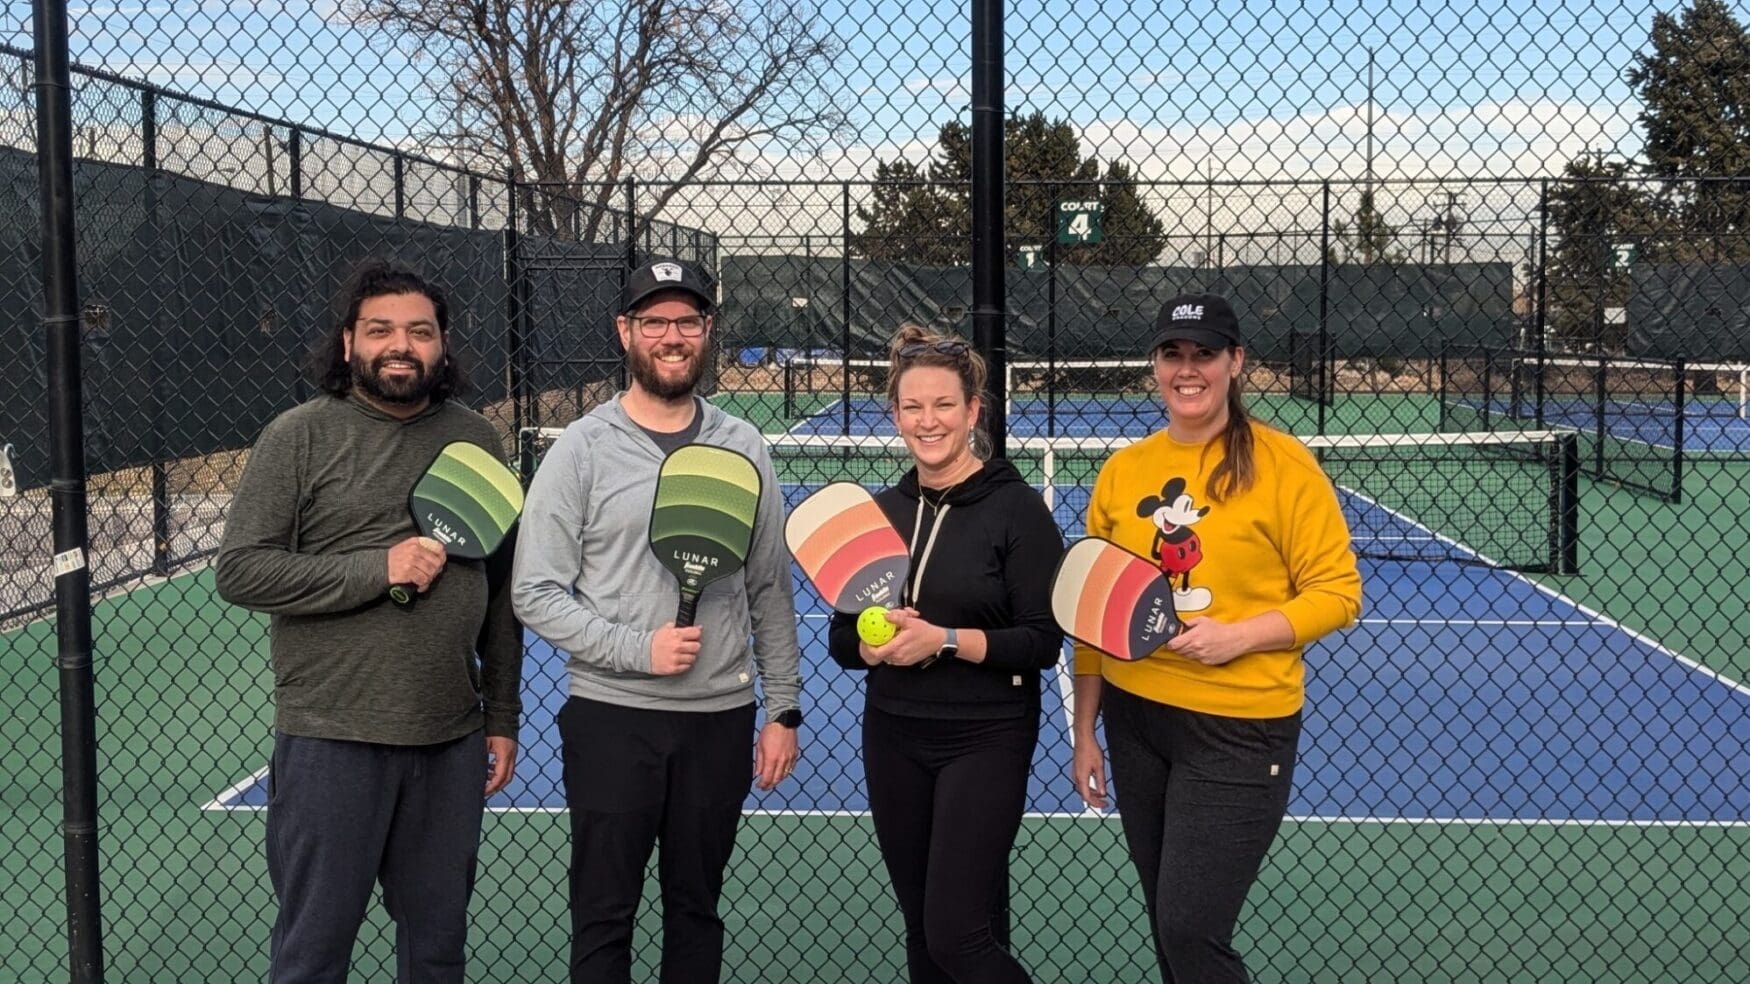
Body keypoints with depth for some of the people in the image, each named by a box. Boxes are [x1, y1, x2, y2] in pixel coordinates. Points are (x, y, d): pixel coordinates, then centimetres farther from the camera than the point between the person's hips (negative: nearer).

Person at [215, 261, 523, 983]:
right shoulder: (300, 436, -4)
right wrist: (379, 569, -17)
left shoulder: (477, 440, 9)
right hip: (331, 741, -4)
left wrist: (503, 717, 12)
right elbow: (240, 570, -10)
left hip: (452, 743, 4)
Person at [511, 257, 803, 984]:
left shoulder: (743, 449, 5)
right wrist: (636, 648, -17)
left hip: (721, 719, 3)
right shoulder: (583, 449, -5)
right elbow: (536, 594, -7)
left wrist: (782, 710, 6)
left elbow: (770, 592, 8)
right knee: (603, 918, 5)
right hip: (612, 718, -3)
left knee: (696, 910, 14)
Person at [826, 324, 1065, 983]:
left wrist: (945, 640, -23)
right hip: (894, 737, 5)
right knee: (921, 930, 12)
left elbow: (1043, 643, -13)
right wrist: (876, 646, -13)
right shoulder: (879, 510, 5)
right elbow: (842, 638, 8)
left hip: (986, 739, -5)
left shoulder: (1016, 508, -9)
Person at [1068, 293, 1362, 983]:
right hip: (1136, 720, 5)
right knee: (1169, 923, 14)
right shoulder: (1121, 471, 5)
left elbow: (1337, 593, -7)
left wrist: (1238, 635, -21)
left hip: (1239, 728, -5)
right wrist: (1085, 732, 8)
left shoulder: (1282, 465, -8)